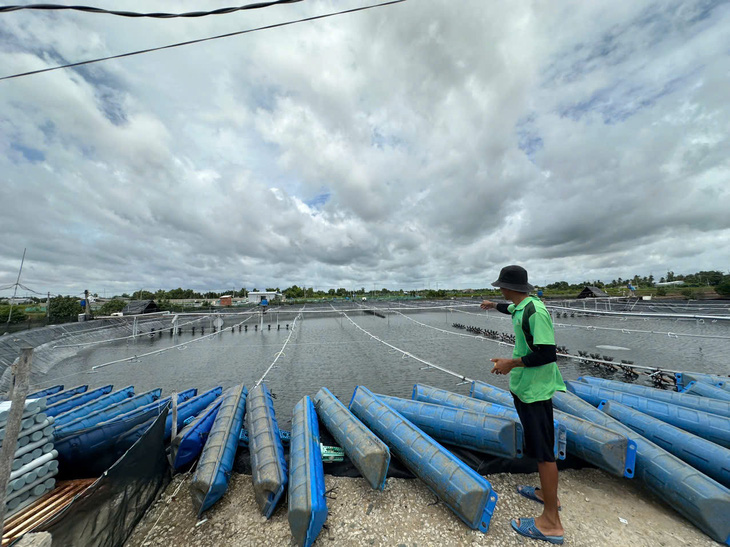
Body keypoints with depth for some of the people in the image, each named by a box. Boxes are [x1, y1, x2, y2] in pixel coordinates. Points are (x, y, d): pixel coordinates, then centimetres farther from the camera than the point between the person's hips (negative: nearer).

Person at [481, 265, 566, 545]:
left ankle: (551, 522, 19)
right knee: (537, 443, 23)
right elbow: (510, 308, 29)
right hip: (526, 385, 9)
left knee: (542, 449, 3)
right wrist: (493, 305, 46)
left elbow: (547, 354, -25)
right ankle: (547, 492, 42)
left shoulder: (534, 311, -24)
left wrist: (512, 362, -16)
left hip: (534, 388, -9)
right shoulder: (523, 306, 4)